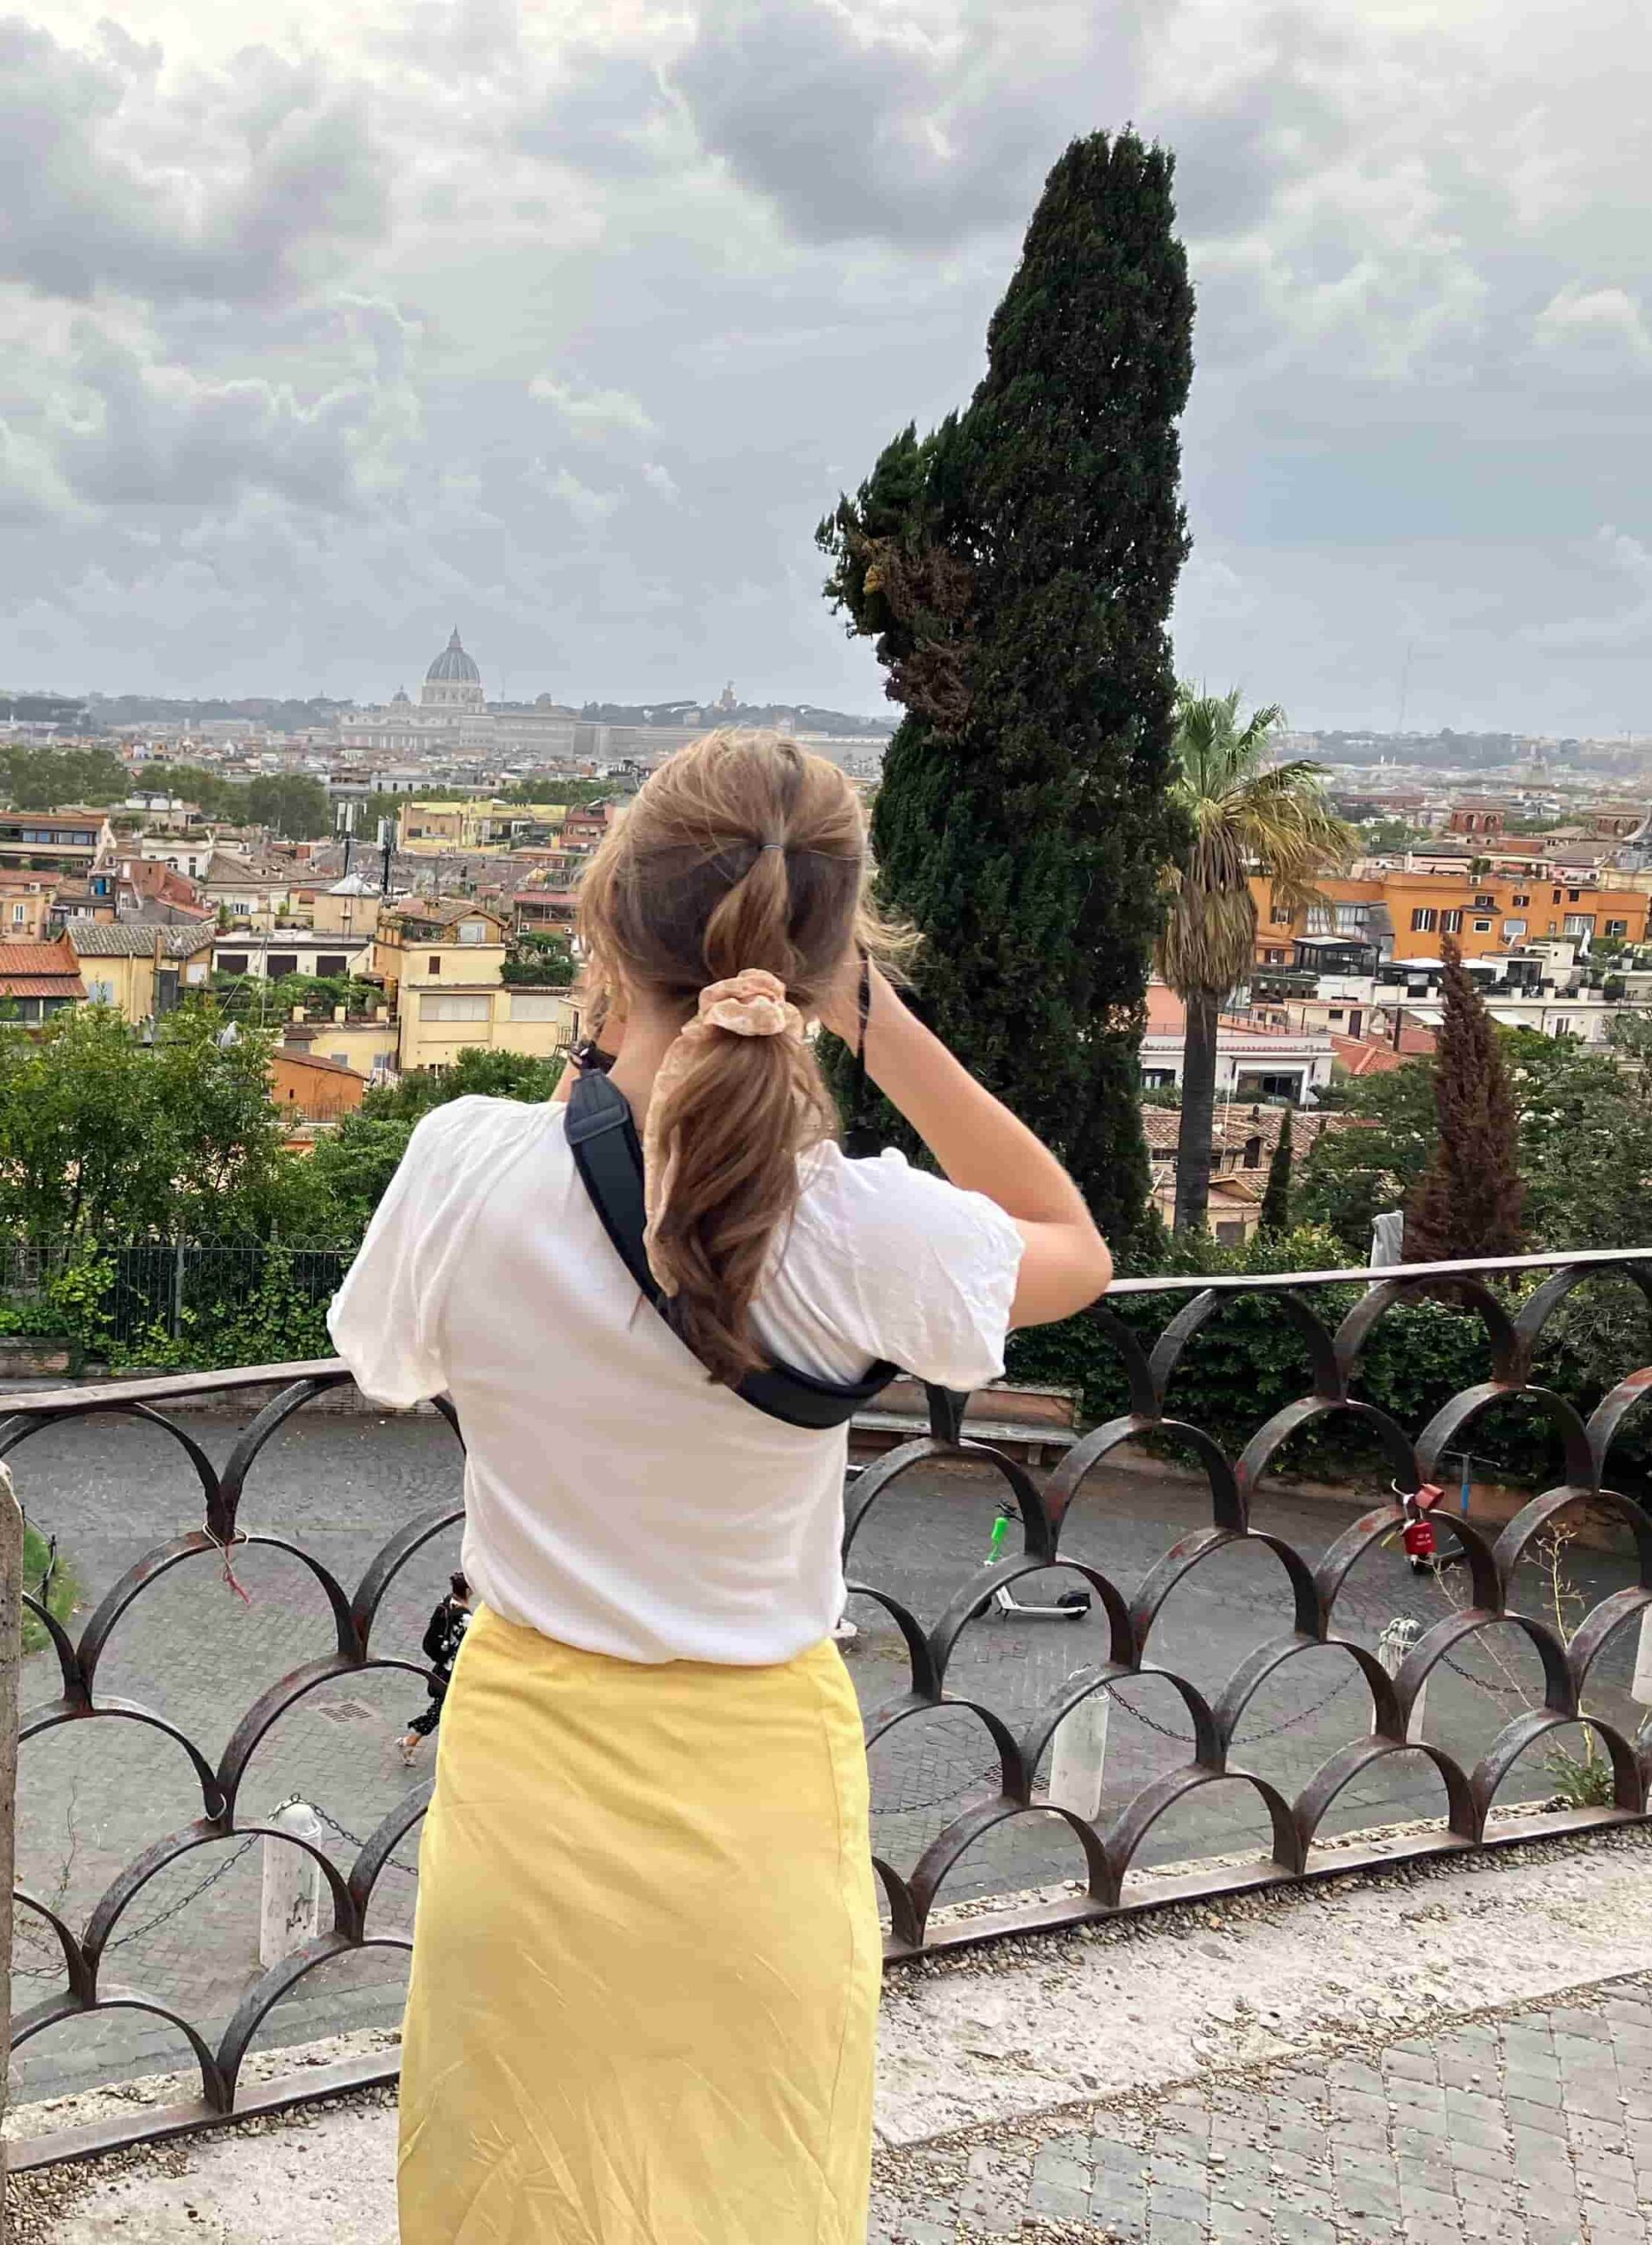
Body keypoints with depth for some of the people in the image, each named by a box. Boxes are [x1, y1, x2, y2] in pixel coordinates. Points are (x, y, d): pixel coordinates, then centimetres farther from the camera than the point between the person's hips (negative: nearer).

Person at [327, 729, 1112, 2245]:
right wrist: (881, 1022, -7)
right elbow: (1075, 1247, 3)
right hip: (761, 1792, 0)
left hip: (530, 1772, 1)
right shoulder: (867, 1231, -20)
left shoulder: (473, 1165, -18)